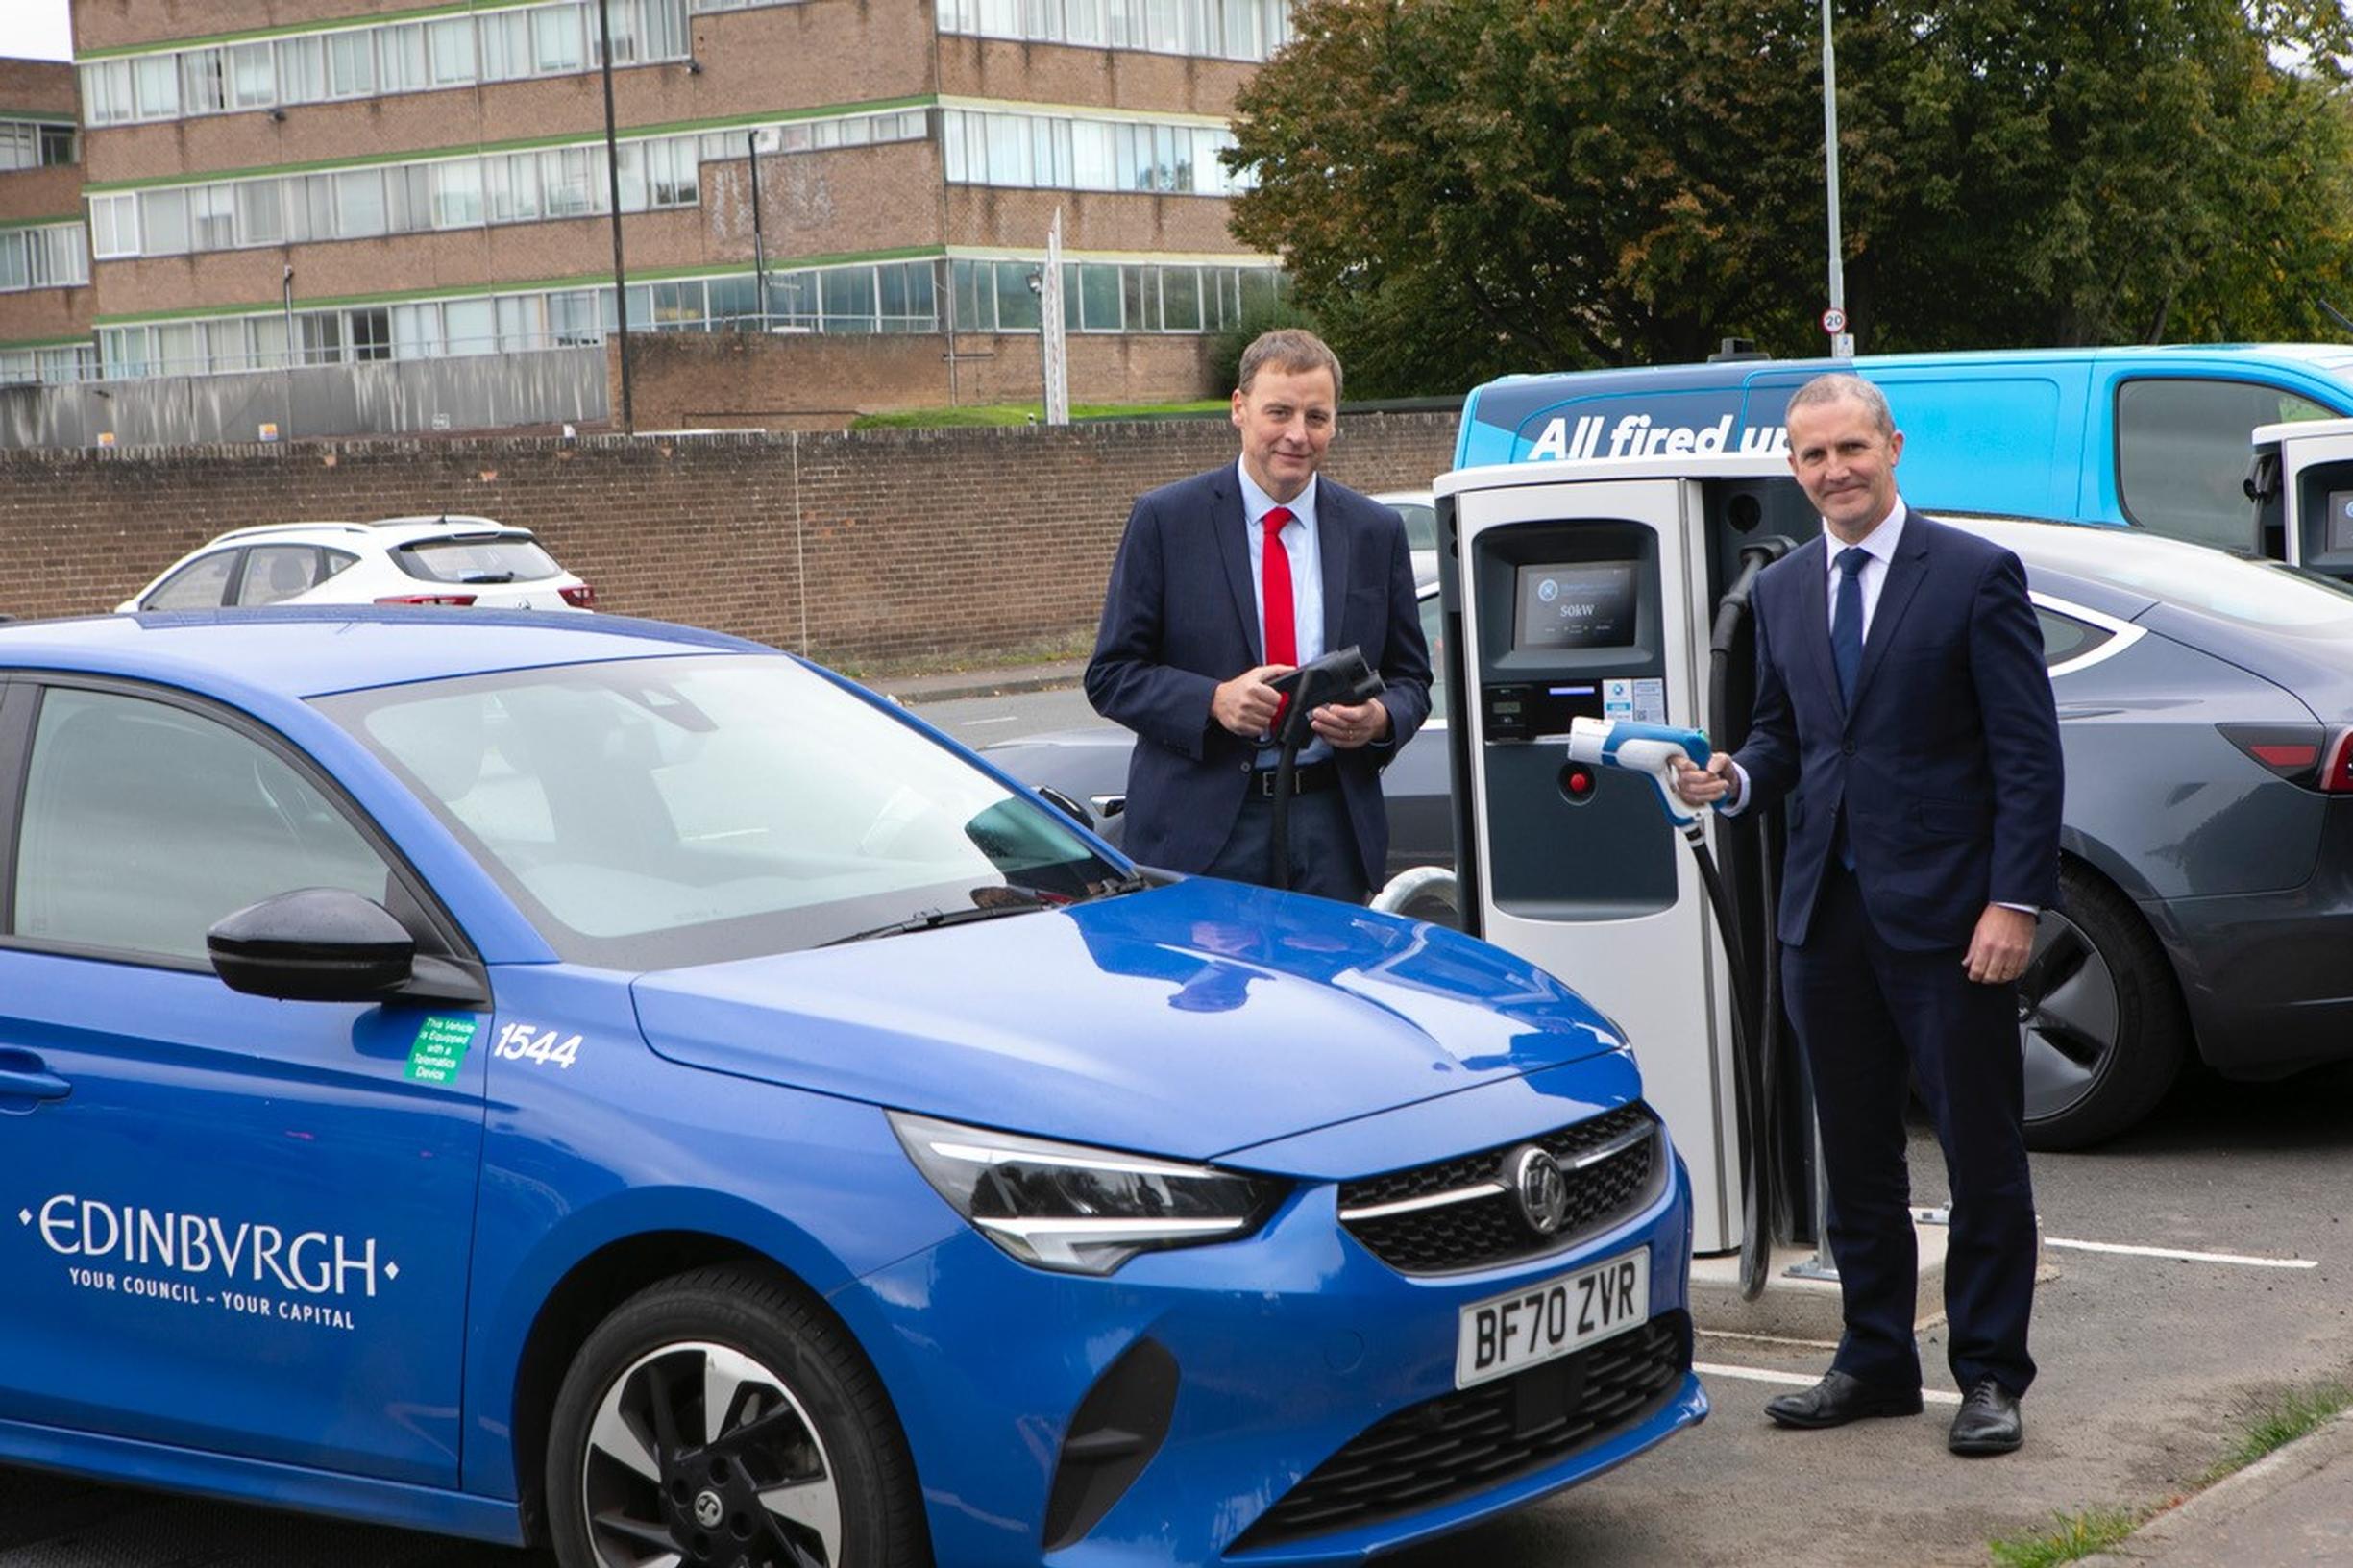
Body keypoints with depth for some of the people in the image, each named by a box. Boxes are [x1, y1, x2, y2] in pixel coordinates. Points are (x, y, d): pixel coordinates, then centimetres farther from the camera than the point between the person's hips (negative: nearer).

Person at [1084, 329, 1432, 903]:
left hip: (1332, 831, 3)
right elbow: (1110, 675, 0)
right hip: (1199, 832, -3)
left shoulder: (1377, 532, 10)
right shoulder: (1165, 520, 1)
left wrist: (1380, 719, -8)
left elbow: (1410, 678, 16)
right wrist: (1214, 701, -17)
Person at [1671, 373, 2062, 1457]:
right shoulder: (1781, 591, 12)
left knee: (1982, 1154, 1)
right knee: (1854, 1155, 13)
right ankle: (1876, 1362, 24)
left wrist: (2015, 900, -15)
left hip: (1946, 916, -5)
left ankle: (1989, 1375, 12)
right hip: (1825, 914, 6)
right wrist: (1735, 777, -4)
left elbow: (2028, 754, -8)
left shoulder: (1976, 575, -5)